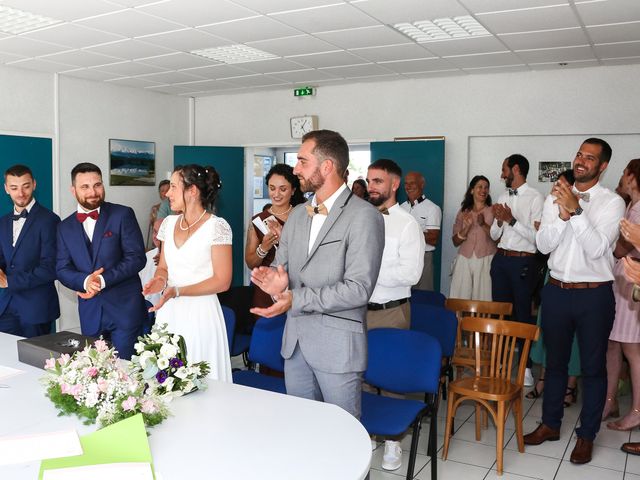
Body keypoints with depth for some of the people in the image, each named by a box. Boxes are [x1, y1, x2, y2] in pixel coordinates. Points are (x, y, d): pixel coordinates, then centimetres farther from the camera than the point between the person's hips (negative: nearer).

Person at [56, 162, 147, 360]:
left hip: (125, 308, -3)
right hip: (89, 312, 4)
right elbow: (62, 268, 6)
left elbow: (136, 258, -9)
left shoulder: (123, 215, -3)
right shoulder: (65, 227, 9)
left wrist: (103, 280, -17)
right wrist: (85, 281, -15)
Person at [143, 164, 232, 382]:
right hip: (168, 313, 5)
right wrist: (160, 280, -6)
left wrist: (177, 291, -18)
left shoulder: (217, 226, -9)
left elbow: (222, 281, -11)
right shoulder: (169, 223, 9)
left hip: (200, 313, -5)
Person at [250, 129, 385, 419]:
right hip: (295, 341, 7)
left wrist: (296, 299, -21)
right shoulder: (297, 215, 11)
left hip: (337, 346, -6)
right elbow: (281, 264, 15)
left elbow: (358, 289, -19)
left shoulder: (364, 217, -13)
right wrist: (276, 280, -9)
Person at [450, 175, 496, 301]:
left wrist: (483, 225, -17)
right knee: (460, 299, -2)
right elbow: (455, 242, 8)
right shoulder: (463, 212, 12)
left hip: (485, 261, -2)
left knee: (483, 298, -6)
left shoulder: (493, 211, 5)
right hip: (464, 260, 2)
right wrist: (466, 227, -8)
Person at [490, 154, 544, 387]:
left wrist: (512, 220, -19)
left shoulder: (535, 198, -9)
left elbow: (536, 236, -15)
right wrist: (499, 221, -7)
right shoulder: (503, 196, 11)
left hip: (523, 262, -6)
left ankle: (525, 366, 14)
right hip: (500, 259, 6)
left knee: (522, 313, 2)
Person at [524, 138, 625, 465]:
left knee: (593, 366, 9)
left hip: (594, 294, -3)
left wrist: (576, 210, -26)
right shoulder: (555, 198, 4)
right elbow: (543, 245, -5)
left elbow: (597, 248, -18)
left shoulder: (612, 202, -6)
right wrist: (563, 213, -18)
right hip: (556, 291, 4)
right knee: (555, 361, 16)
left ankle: (586, 435, 25)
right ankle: (550, 424, 33)